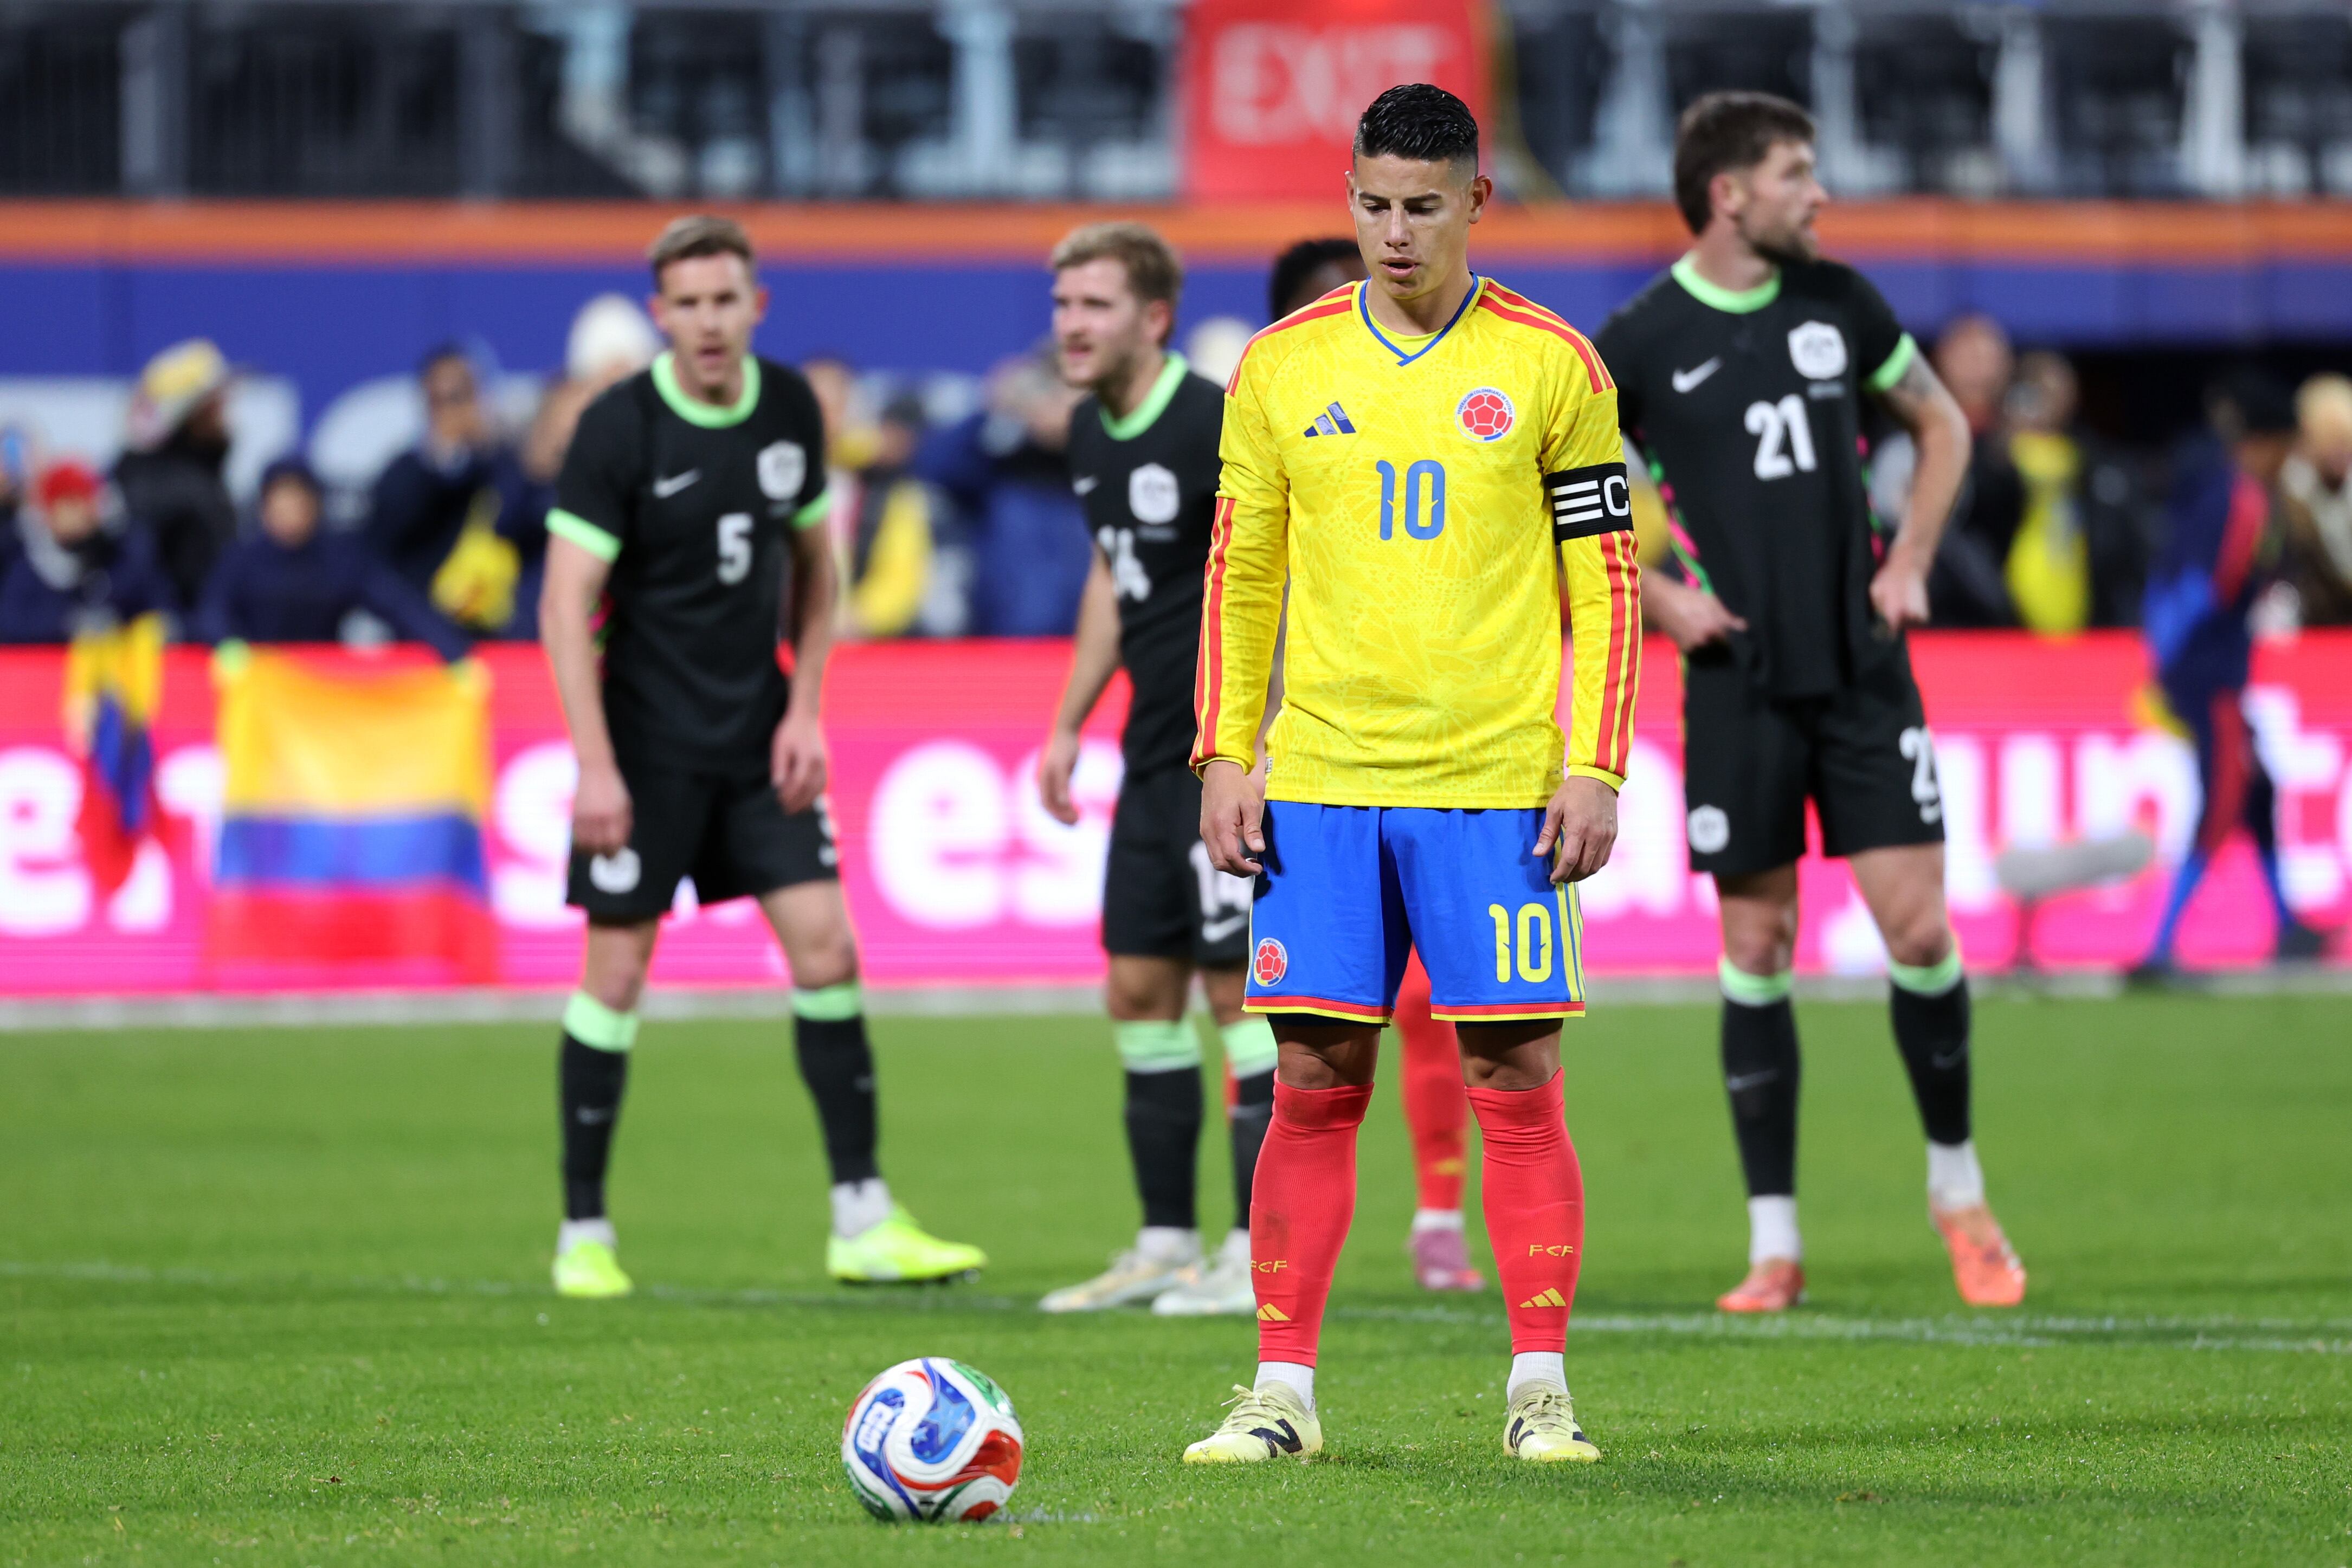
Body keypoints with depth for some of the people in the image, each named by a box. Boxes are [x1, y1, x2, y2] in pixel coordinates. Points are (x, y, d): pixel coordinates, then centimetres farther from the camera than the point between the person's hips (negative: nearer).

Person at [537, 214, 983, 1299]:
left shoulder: (789, 409, 2)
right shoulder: (617, 428, -13)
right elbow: (565, 606, -14)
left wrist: (804, 710, 3)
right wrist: (594, 765, -19)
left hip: (758, 738, 5)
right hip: (646, 743, -4)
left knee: (826, 947, -2)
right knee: (616, 975, -2)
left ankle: (863, 1221, 1)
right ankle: (584, 1234, 8)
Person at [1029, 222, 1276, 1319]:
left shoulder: (1216, 426, -17)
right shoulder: (1092, 432, 10)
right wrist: (1068, 724, 22)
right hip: (1154, 752, 9)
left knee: (1240, 986, -7)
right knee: (1140, 990, 9)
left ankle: (1264, 1255, -2)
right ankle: (1166, 1245, 17)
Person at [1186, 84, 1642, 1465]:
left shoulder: (1551, 366, 1)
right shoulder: (1283, 366, 7)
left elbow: (1607, 576, 3)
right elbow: (1242, 568, 13)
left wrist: (1596, 767, -5)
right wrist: (1226, 755, 5)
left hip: (1499, 784, -2)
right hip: (1318, 782, 2)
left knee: (1518, 1081, -2)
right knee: (1314, 1085, 1)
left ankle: (1540, 1390, 3)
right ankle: (1284, 1392, 5)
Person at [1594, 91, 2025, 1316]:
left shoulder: (1836, 301, 4)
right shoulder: (1644, 339, -5)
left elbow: (1940, 423, 18)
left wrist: (1910, 563, 6)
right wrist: (1659, 603, -5)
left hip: (1861, 666, 2)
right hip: (1740, 681, -2)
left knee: (1919, 930, -4)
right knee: (1756, 951, 0)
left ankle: (1956, 1188, 15)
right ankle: (1774, 1240, 7)